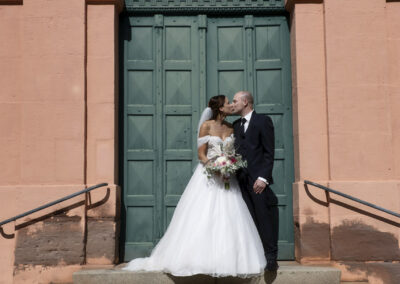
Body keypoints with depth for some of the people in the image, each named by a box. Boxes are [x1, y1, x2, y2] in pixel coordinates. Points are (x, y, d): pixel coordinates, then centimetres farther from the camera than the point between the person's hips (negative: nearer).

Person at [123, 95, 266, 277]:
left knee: (228, 219, 0)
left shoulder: (231, 128, 11)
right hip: (208, 176, -4)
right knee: (202, 219, -5)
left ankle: (226, 260, 6)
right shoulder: (206, 125, -2)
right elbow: (201, 154, -5)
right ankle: (200, 258, 2)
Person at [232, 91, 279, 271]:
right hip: (241, 180, 5)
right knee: (250, 220, 4)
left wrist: (263, 177, -14)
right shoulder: (236, 125, 19)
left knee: (265, 219, -4)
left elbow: (269, 152, -6)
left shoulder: (263, 121, 0)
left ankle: (271, 258, 3)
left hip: (258, 179, -5)